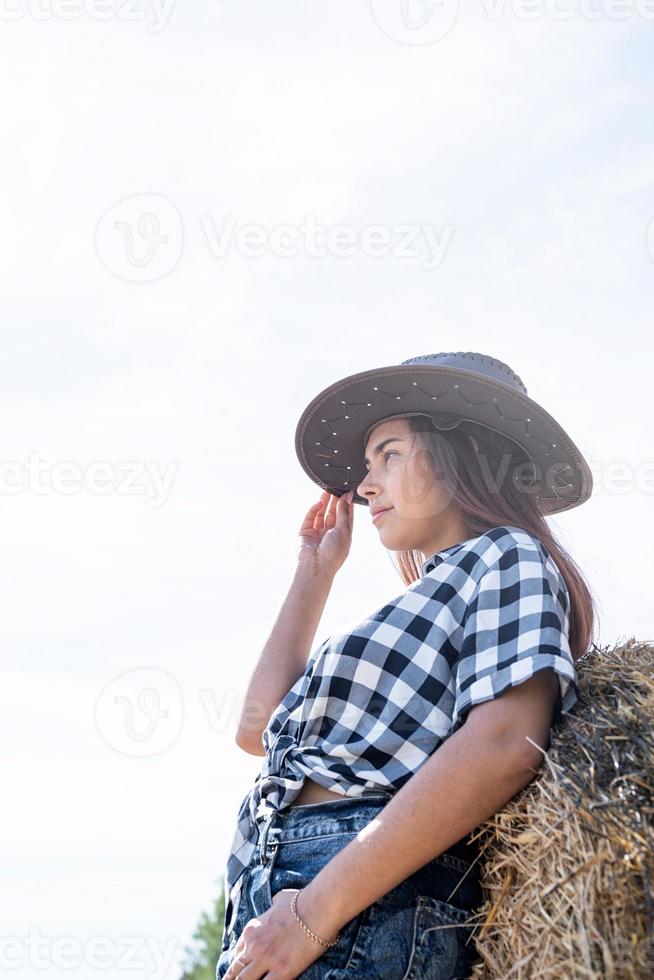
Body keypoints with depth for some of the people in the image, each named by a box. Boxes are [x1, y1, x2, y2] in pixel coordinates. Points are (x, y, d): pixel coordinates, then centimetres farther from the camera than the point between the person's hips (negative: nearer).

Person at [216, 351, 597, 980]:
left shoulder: (509, 557, 1)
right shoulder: (430, 602, 26)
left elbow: (505, 744, -18)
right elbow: (260, 730, 23)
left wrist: (315, 911, -21)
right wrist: (314, 573, 25)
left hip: (365, 912, -8)